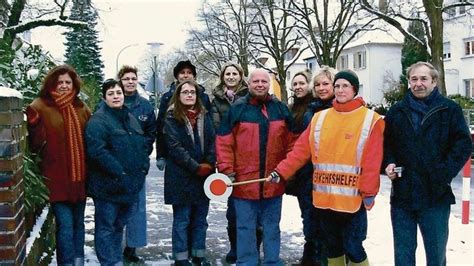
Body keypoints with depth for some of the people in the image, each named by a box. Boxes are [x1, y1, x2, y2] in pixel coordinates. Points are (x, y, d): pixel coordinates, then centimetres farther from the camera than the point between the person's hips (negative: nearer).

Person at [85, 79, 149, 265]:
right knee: (106, 227, 2)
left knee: (119, 225, 20)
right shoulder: (98, 120, -12)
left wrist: (143, 167, 5)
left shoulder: (130, 119, 14)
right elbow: (97, 150, -22)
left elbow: (143, 145, 20)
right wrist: (119, 173, -23)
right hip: (108, 185, -8)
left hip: (130, 185, 8)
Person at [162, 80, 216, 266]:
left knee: (200, 218, 12)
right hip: (181, 176, -5)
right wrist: (196, 167, -17)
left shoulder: (204, 116, 11)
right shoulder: (172, 118, -3)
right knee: (182, 219, 2)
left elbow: (212, 141, 5)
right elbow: (175, 146, -12)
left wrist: (209, 165, -11)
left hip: (204, 175, 5)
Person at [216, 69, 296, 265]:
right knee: (245, 227, 7)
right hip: (244, 181, -2)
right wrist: (227, 170, -8)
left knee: (272, 227, 15)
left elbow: (291, 141, 11)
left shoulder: (280, 108, 5)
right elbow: (224, 142, -2)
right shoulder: (237, 109, -2)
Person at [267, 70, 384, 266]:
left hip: (353, 198, -4)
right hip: (324, 197, 4)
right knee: (332, 246, 16)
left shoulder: (370, 119, -4)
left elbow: (372, 162, -9)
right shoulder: (320, 117, 8)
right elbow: (301, 150, 5)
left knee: (352, 247, 1)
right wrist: (281, 172, -2)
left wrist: (368, 193, -12)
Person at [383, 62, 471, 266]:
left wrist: (445, 172, -14)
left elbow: (463, 145, -4)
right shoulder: (397, 111, 9)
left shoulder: (449, 109, 0)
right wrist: (389, 163, -5)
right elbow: (387, 144, 13)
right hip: (402, 194, 3)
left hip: (436, 195, -2)